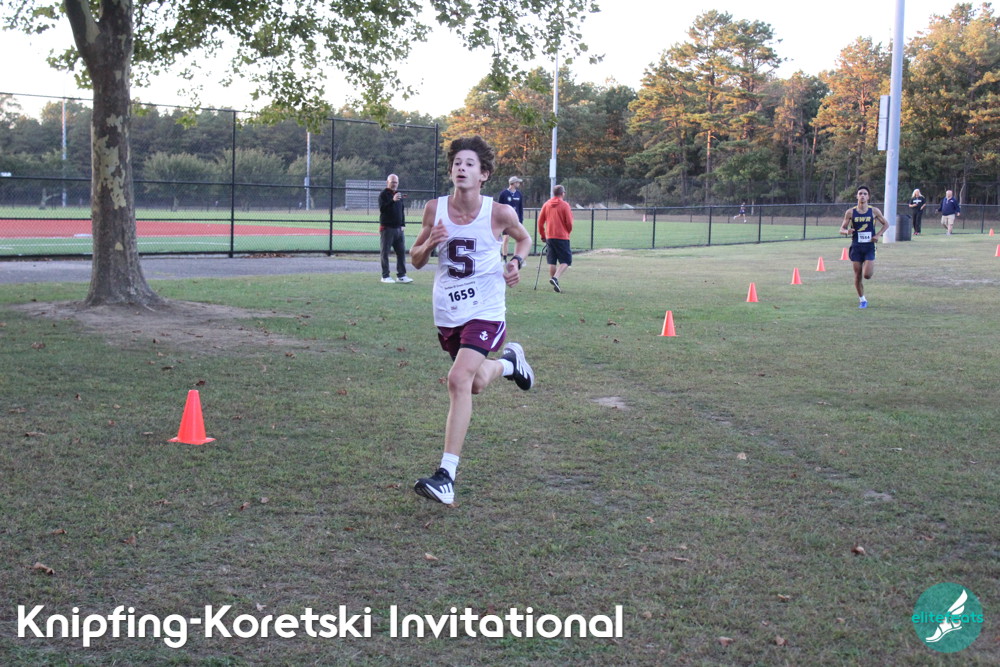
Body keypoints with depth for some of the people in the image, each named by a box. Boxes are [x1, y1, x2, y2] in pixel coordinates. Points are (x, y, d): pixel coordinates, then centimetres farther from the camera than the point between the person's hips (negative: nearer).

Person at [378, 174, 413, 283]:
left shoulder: (399, 194, 16)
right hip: (387, 228, -6)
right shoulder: (383, 194, -5)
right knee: (385, 252, -1)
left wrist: (403, 224, 14)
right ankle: (385, 276, 3)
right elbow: (382, 208, -20)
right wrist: (393, 200, -33)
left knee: (401, 251, 4)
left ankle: (401, 275, 8)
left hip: (398, 228, 6)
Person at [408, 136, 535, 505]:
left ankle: (447, 475, -19)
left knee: (459, 380, -21)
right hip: (447, 312, 4)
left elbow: (523, 238, 13)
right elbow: (416, 260, 6)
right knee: (477, 383, 20)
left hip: (485, 311, -4)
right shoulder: (435, 209, -3)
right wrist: (430, 243, -16)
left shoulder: (499, 213, -9)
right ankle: (509, 361, 56)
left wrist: (516, 262, -8)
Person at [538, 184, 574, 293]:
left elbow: (540, 222, 7)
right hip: (562, 237, -5)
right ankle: (555, 278, -22)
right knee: (566, 261, -1)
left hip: (549, 237, 5)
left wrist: (542, 235, 18)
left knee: (552, 261, 11)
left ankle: (555, 284, 14)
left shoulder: (546, 205, 6)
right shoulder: (565, 205, -7)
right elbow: (569, 223, -6)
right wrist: (567, 233, 13)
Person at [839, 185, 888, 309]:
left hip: (869, 247, -1)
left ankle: (870, 269, 24)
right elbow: (842, 229, 4)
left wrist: (878, 235, -4)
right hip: (856, 247, 1)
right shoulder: (850, 212, -1)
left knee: (867, 275, -14)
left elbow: (886, 224, 12)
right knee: (857, 276, 2)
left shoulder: (874, 211, 0)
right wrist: (847, 231, -20)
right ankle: (862, 299, 20)